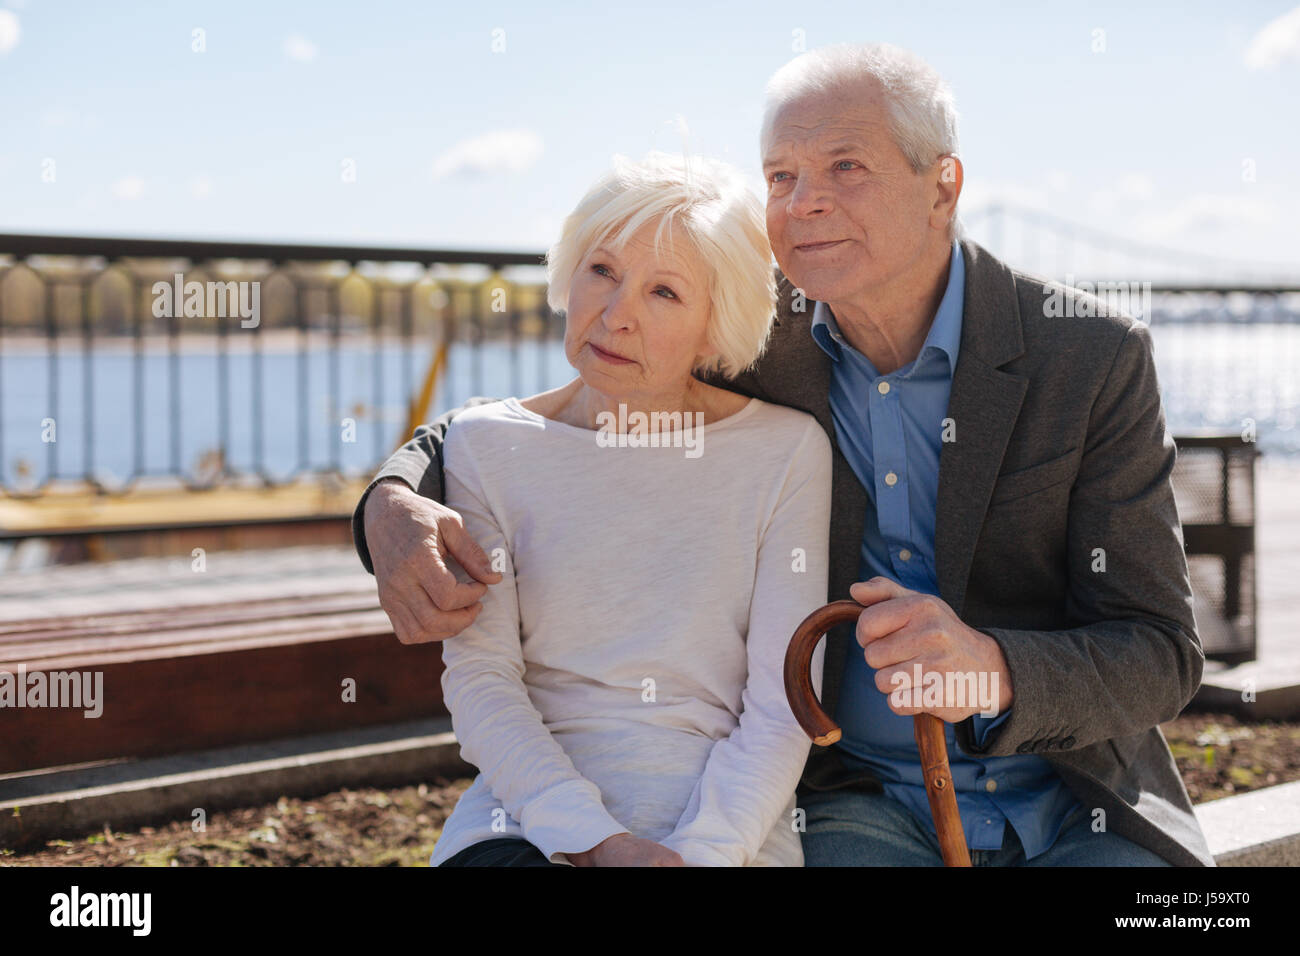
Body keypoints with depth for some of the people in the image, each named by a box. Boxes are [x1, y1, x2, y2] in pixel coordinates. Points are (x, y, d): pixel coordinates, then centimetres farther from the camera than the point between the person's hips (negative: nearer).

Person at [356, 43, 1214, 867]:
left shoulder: (1095, 358, -8)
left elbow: (1160, 654, -8)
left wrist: (994, 671, -30)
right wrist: (398, 507, -18)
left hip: (1078, 811, 1)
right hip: (860, 809, 0)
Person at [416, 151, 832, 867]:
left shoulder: (786, 452, 2)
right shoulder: (487, 445, 5)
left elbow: (780, 709, 0)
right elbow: (479, 679, -1)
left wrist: (702, 849, -14)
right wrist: (592, 840, -14)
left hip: (723, 828, 0)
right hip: (526, 819, 1)